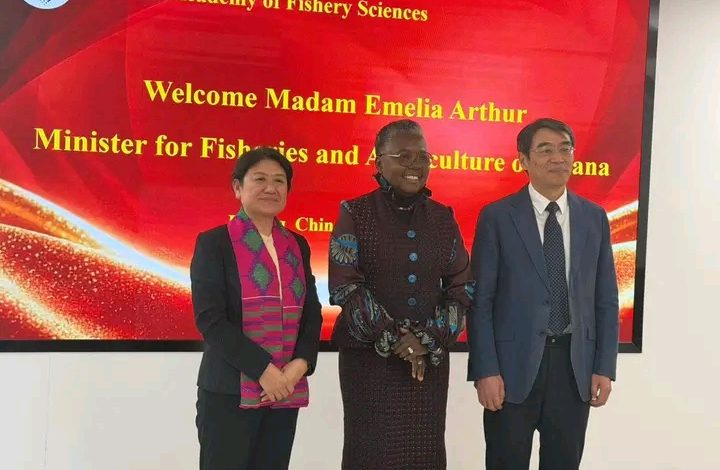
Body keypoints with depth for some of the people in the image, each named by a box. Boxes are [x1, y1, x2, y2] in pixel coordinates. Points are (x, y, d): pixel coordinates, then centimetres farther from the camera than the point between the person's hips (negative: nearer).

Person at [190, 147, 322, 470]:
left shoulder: (297, 245, 11)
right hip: (230, 392, -4)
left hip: (286, 392, 5)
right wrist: (263, 370, -15)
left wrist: (301, 364, -7)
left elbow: (312, 313, 9)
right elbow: (210, 319, -11)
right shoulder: (214, 243, -4)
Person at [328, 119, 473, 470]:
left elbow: (461, 286, 6)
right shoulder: (356, 214, -2)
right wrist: (393, 339, -12)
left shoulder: (443, 219, 8)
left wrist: (430, 339, -7)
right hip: (370, 355, -3)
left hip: (430, 358, 3)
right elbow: (344, 286, -9)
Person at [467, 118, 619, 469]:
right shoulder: (497, 217, -5)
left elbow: (606, 299, 8)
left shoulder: (594, 217, 6)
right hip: (514, 364, -3)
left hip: (575, 365, 3)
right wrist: (485, 370, -12)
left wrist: (604, 366, 2)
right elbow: (480, 300, -7)